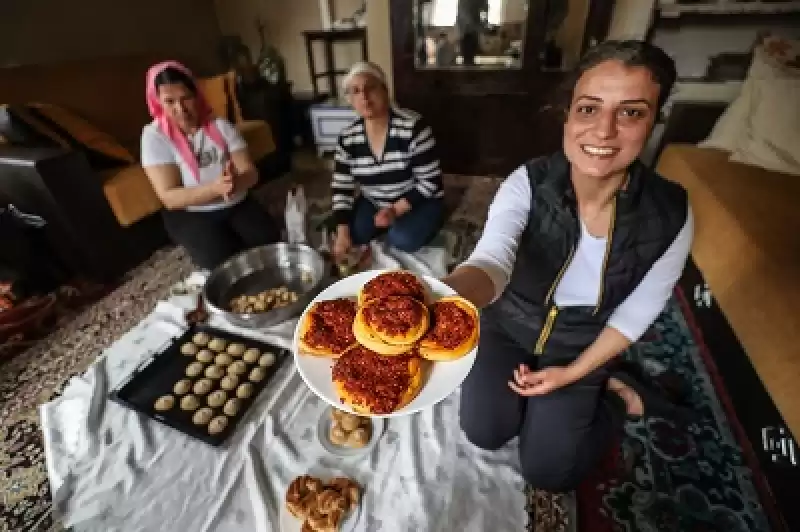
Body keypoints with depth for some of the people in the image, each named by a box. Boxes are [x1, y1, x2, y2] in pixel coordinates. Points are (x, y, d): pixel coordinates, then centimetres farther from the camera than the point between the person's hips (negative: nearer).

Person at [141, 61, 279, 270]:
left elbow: (250, 172, -7)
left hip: (238, 205, 2)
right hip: (191, 215, -2)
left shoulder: (220, 125, 0)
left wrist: (236, 181, -32)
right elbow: (170, 197, -15)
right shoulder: (154, 136, -7)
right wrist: (215, 187, -32)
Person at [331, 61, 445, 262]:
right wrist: (342, 231, -13)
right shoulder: (347, 137, -7)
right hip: (373, 204, 5)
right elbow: (341, 187, -2)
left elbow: (430, 181, -18)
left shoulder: (413, 126, -20)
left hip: (419, 202, -4)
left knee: (401, 240, -29)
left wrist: (396, 210, -27)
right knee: (349, 237, -15)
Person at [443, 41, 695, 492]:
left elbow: (636, 313, -11)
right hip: (511, 324, 1)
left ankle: (621, 395, 27)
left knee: (547, 471, 3)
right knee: (483, 432, 3)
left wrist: (573, 373, -11)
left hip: (583, 345, 0)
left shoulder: (670, 216, -23)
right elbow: (491, 261, -43)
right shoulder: (528, 183, -27)